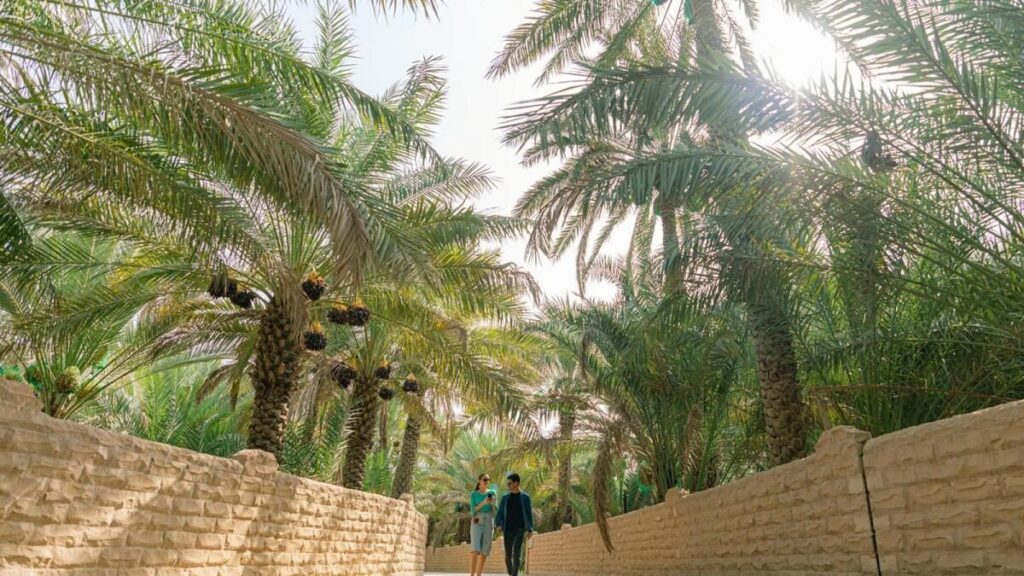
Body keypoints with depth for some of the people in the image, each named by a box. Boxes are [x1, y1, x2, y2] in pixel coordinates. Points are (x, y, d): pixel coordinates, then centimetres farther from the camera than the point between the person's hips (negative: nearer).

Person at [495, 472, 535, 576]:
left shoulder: (525, 497, 1)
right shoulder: (505, 497, 9)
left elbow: (529, 514, 2)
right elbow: (500, 513, 5)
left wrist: (530, 530, -5)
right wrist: (499, 525, -11)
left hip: (520, 530, -3)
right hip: (508, 530, 3)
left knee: (517, 553, -18)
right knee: (508, 555, 4)